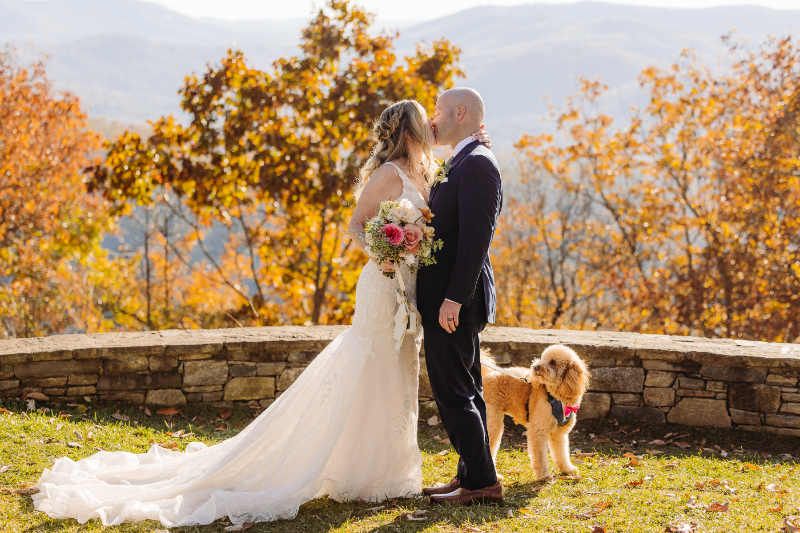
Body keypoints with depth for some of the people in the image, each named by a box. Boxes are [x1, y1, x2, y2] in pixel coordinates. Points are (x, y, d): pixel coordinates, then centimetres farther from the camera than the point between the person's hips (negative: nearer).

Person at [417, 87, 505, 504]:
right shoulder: (460, 164, 18)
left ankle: (481, 482, -2)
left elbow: (476, 237, -22)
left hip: (454, 301, -11)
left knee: (453, 394, -7)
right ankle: (471, 476, 22)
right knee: (465, 392, 14)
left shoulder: (477, 163, -15)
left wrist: (454, 298, -25)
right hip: (450, 301, 11)